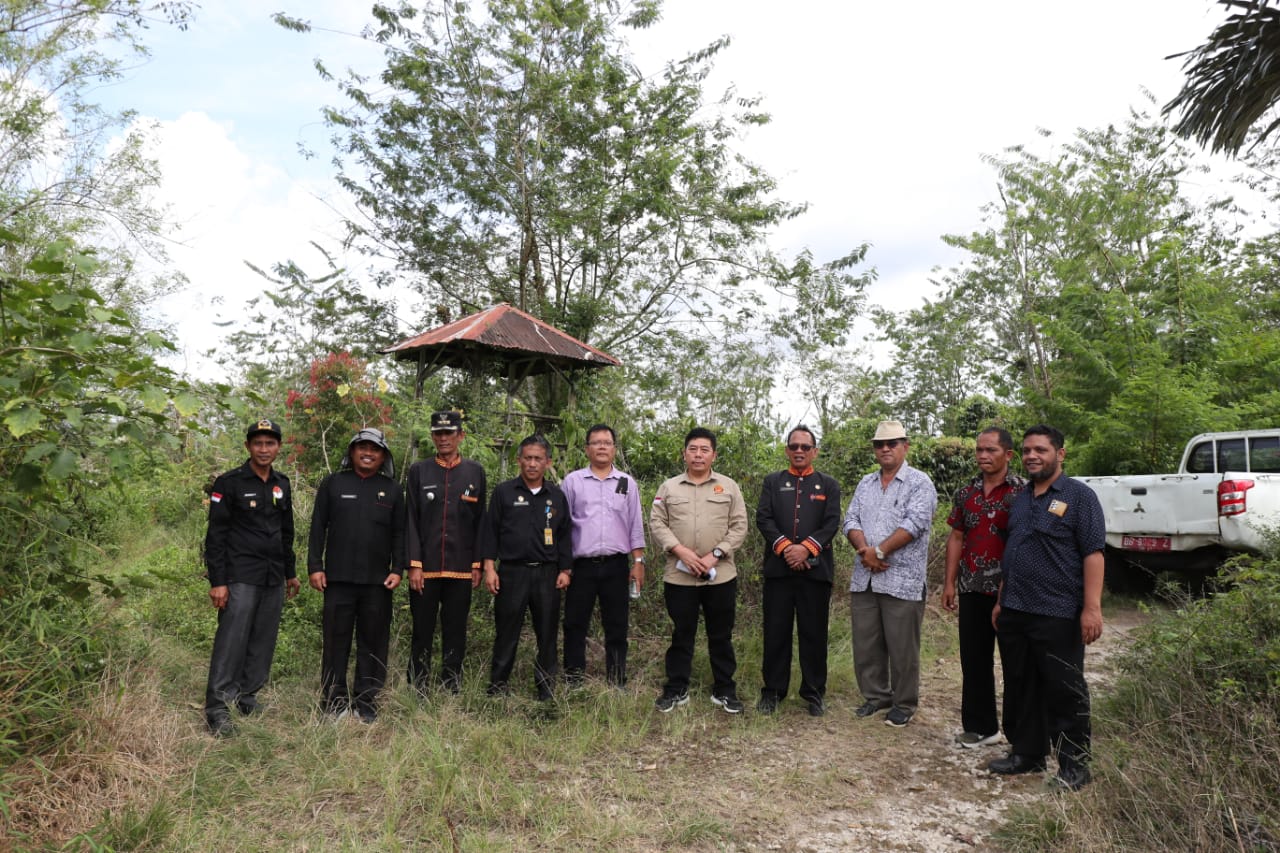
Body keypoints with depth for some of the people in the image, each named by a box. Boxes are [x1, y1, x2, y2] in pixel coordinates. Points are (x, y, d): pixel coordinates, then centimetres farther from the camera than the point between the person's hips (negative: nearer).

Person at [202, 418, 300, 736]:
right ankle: (217, 708, -1)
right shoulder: (230, 483, -6)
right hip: (241, 578, -6)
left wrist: (291, 573, 20)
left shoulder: (282, 485, 12)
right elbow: (216, 535, -8)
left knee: (263, 642, 9)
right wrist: (217, 582, -12)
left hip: (274, 579, 6)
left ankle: (247, 695, 22)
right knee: (231, 642, -8)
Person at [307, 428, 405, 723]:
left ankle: (367, 702, 15)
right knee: (336, 640, 4)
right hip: (338, 577, -1)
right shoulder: (333, 483, 7)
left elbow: (399, 533, 9)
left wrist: (397, 569, 0)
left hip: (378, 581, 1)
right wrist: (314, 566, -1)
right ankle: (335, 702, 15)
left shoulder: (392, 489, 9)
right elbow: (318, 528, 6)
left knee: (373, 643, 5)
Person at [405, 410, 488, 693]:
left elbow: (480, 521, 6)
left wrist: (477, 565, 1)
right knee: (422, 633, 6)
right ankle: (417, 692, 17)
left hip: (461, 570, 1)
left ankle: (452, 692, 18)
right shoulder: (418, 471, 4)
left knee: (455, 635, 8)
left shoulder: (475, 472, 6)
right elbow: (411, 521, 1)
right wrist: (414, 565, -6)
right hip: (425, 569, -1)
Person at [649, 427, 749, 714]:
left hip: (721, 576, 0)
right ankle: (676, 690, 21)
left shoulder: (729, 486, 4)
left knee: (721, 636, 9)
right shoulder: (669, 487, 6)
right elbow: (657, 524, 1)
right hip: (679, 576, 0)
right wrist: (680, 551, -13)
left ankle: (724, 690, 22)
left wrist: (715, 555, -11)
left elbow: (739, 526, 0)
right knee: (681, 634, 9)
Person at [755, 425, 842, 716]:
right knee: (776, 632, 5)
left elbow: (832, 522, -1)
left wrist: (806, 548, -15)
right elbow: (763, 518, 0)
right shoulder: (772, 482, 12)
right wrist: (785, 546, -15)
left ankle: (814, 693, 16)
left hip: (816, 569, 0)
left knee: (814, 633, 5)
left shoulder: (829, 485, 11)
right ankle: (772, 691, 15)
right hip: (778, 568, 0)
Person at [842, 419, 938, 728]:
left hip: (902, 580, -5)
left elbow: (914, 523, -15)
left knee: (902, 648, 3)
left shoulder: (919, 482, -4)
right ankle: (876, 696, 28)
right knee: (865, 644, 12)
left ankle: (904, 704, 19)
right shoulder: (866, 483, 15)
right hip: (864, 579, 6)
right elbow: (851, 520, 7)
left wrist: (880, 551, -15)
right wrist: (864, 550, -11)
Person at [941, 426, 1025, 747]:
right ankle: (979, 726, 24)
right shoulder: (966, 492, 9)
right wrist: (949, 582, 7)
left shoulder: (1022, 491, -6)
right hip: (971, 589, 5)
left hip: (1009, 590, -5)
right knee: (973, 660, 11)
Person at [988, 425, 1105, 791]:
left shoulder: (1079, 496, -6)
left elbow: (1093, 554, -12)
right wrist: (1002, 600, 18)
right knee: (1020, 688, 14)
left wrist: (1092, 607, -19)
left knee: (1064, 691, 2)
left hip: (1058, 615, -7)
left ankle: (1073, 764, 15)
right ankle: (1026, 753, 26)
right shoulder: (1020, 499, 15)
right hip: (1014, 613, 7)